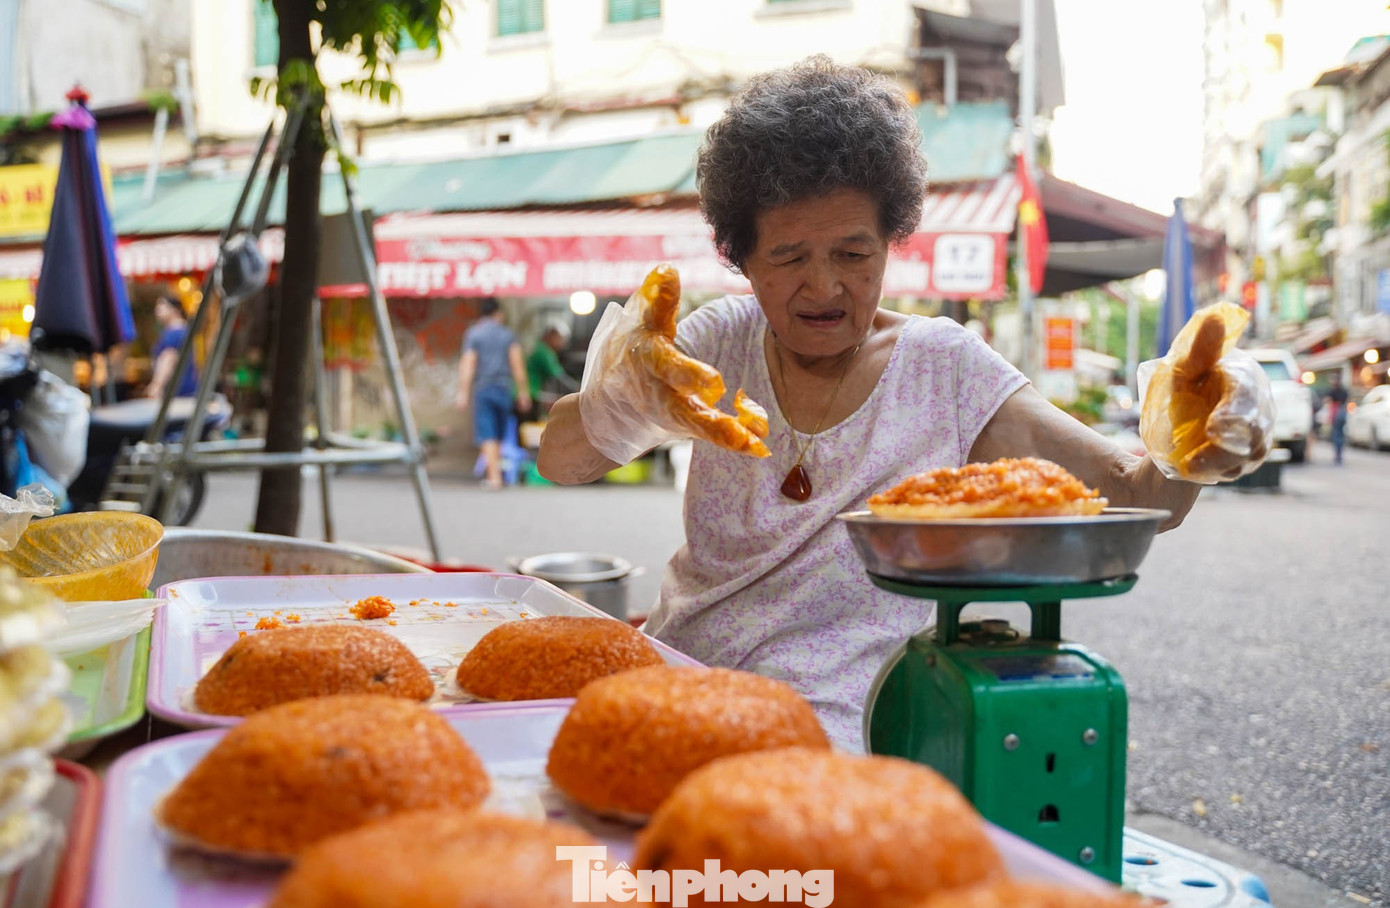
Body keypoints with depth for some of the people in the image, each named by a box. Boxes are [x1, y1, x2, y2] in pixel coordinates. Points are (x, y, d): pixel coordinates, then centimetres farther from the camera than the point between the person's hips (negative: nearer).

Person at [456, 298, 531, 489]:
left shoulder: (473, 334, 1)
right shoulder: (508, 335, 7)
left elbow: (467, 365, -6)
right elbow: (517, 365, 3)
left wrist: (463, 392, -7)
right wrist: (523, 392, 7)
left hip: (482, 388, -3)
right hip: (504, 388, 3)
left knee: (487, 435, -6)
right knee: (499, 435, 13)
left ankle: (494, 476, -13)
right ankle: (492, 471, 20)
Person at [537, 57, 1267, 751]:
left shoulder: (945, 369, -2)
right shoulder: (721, 341, 3)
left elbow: (1133, 498, -6)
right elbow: (557, 461, -5)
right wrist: (613, 409, -27)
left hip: (829, 739, -3)